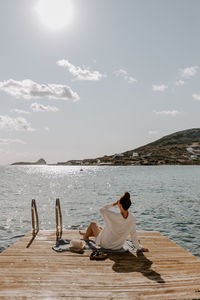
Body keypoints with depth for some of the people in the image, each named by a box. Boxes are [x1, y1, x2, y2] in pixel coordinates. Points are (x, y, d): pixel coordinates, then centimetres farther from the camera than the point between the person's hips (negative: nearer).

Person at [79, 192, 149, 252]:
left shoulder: (114, 216, -35)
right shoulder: (132, 218, -24)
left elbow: (102, 210, -14)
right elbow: (133, 235, -13)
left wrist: (114, 204, -13)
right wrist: (139, 247, -1)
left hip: (105, 244, -4)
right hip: (118, 246, 5)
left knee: (93, 224, 22)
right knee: (100, 228, 32)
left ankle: (85, 236, 51)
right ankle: (87, 234, 59)